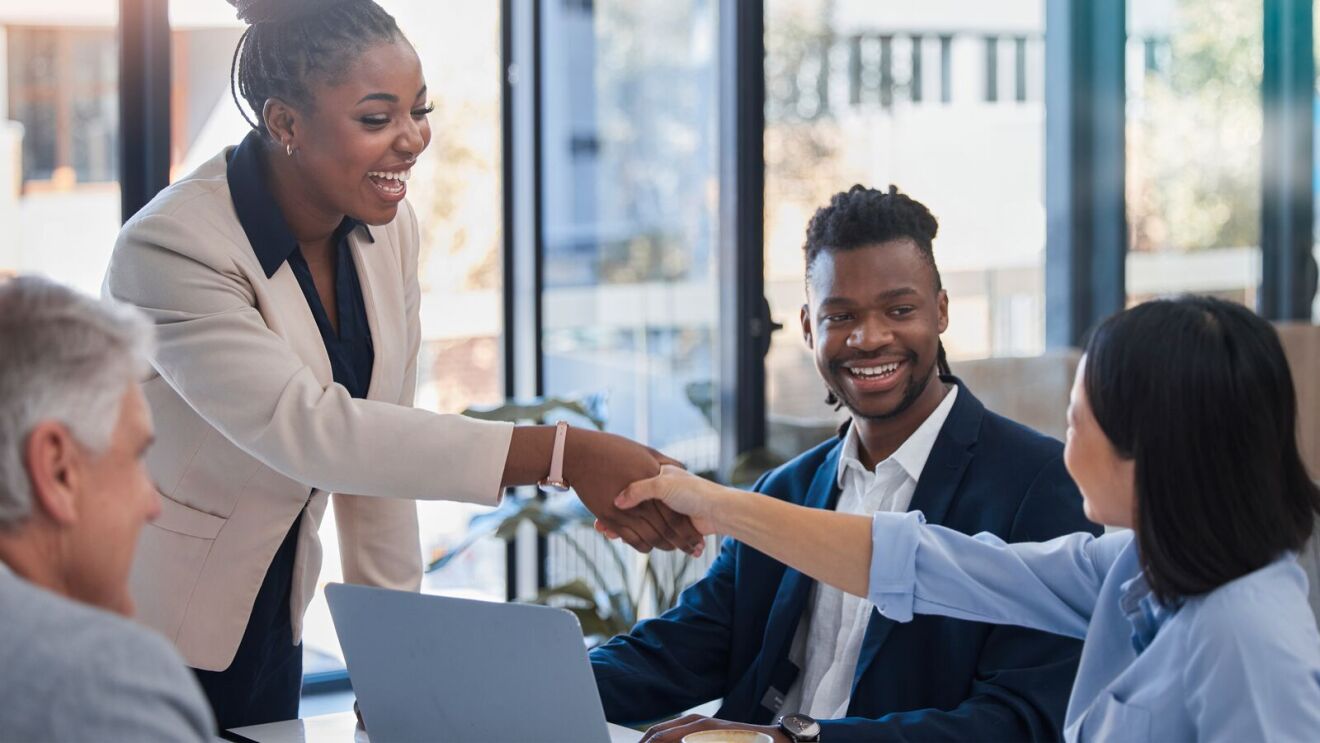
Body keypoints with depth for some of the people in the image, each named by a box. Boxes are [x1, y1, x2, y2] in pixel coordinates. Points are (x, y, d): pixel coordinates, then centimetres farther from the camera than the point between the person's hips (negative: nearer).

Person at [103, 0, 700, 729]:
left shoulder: (387, 226, -3)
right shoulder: (172, 249, -25)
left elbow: (379, 437, 3)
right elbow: (309, 429, -34)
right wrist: (565, 456, -39)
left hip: (272, 627, 6)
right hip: (145, 641, -6)